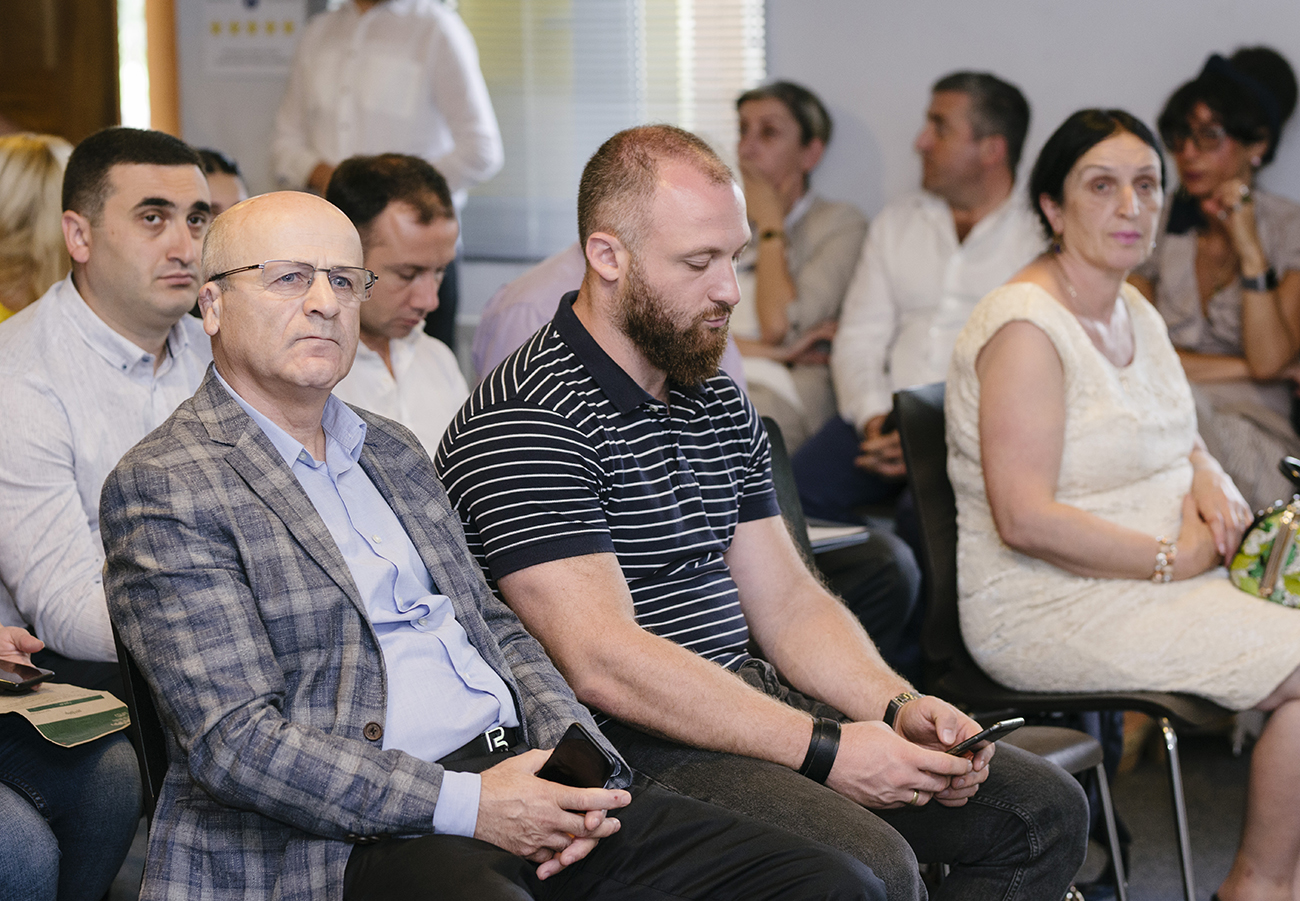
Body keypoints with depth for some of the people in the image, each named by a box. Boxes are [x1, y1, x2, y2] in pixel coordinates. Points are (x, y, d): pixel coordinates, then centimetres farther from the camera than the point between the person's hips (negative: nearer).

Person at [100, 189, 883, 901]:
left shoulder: (393, 452, 22)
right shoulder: (165, 488, -3)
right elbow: (234, 740, -11)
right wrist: (465, 805, -18)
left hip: (521, 779, 7)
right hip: (361, 837, -7)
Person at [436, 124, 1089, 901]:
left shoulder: (720, 404, 16)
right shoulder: (525, 423, -13)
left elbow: (786, 602, 16)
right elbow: (604, 662, -21)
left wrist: (898, 708, -3)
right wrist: (820, 747, -22)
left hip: (753, 707, 9)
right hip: (633, 749, -9)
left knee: (1043, 811, 2)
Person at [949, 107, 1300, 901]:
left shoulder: (1138, 313, 12)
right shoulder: (1027, 329, -17)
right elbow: (1025, 520, -22)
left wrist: (1206, 475, 3)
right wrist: (1174, 558, -18)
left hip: (1166, 571, 10)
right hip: (1053, 606, -10)